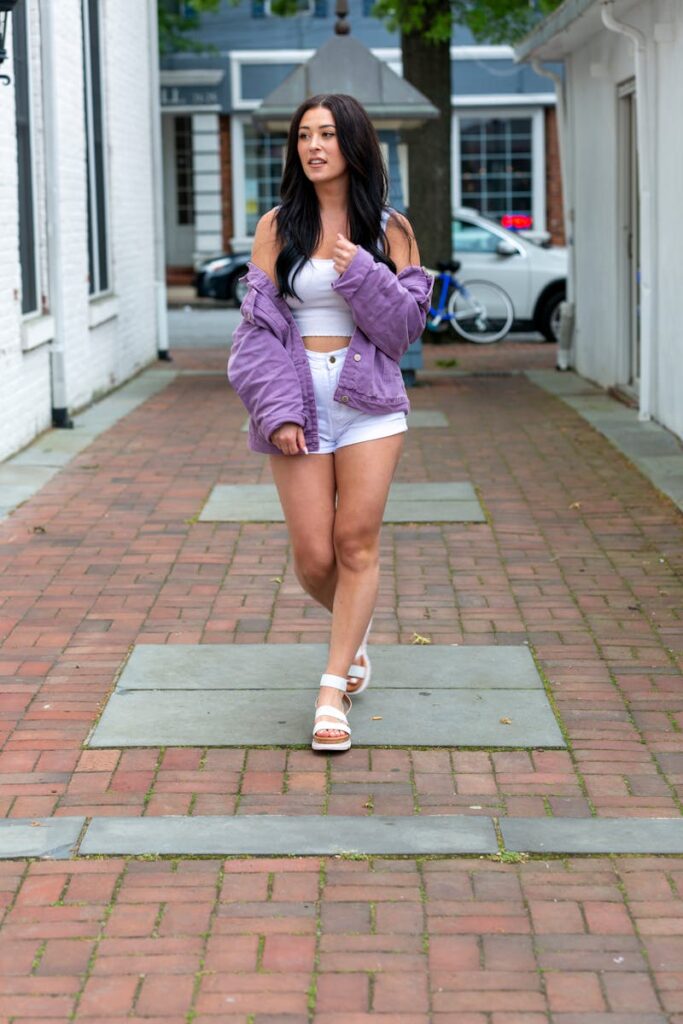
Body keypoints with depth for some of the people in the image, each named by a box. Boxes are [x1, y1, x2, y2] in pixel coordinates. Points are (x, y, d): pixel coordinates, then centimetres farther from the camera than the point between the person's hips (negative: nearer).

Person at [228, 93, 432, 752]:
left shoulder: (388, 230, 5)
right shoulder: (278, 227, 4)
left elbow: (407, 323, 2)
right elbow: (258, 325, 0)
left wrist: (363, 275, -14)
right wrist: (277, 410, -10)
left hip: (370, 400, 0)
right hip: (299, 400, 0)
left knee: (356, 543, -7)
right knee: (314, 558, -1)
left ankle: (333, 690, -1)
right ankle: (354, 632, 31)